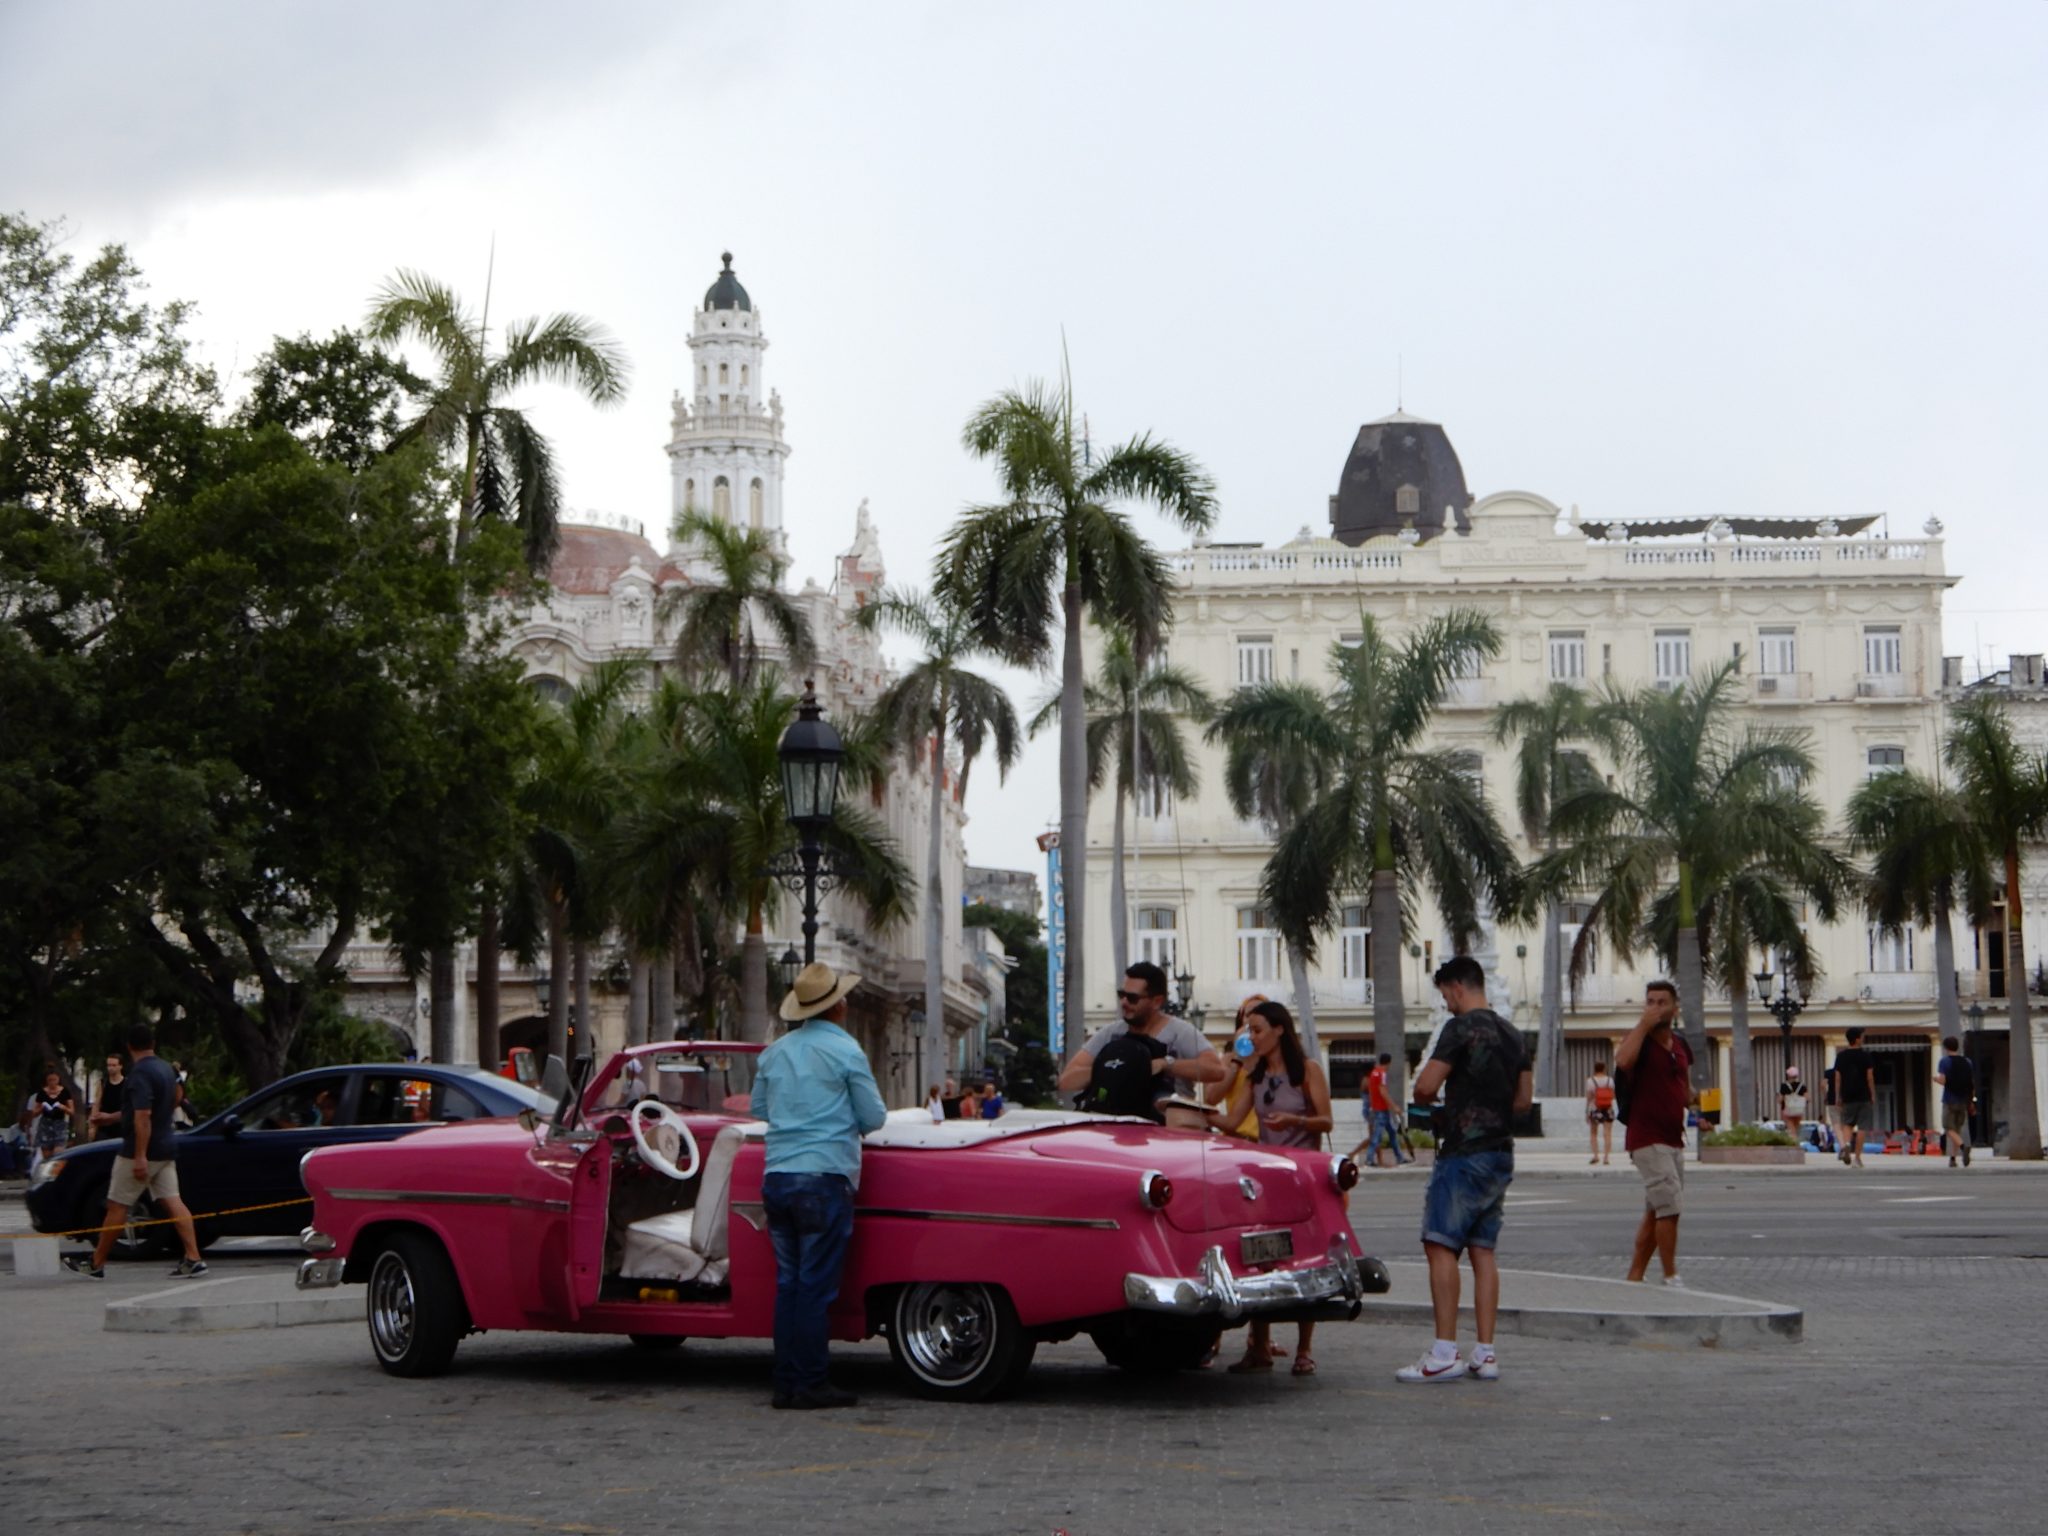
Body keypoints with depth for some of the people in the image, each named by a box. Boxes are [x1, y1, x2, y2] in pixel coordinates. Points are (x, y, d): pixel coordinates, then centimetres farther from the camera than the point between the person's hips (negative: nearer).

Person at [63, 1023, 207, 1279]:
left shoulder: (140, 1073, -17)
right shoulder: (166, 1068, 12)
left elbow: (143, 1116, -25)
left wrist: (140, 1157, -27)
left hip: (140, 1151, -8)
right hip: (166, 1149, 8)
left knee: (117, 1206, 2)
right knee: (172, 1203, 1)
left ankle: (96, 1264, 10)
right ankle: (193, 1259, -10)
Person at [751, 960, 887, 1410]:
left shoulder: (774, 1053, 12)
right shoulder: (844, 1051, -6)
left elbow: (758, 1108, 23)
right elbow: (874, 1118, -3)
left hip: (776, 1178, 6)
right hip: (824, 1177, -6)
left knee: (788, 1283, 10)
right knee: (817, 1285, -3)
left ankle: (786, 1384, 10)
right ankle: (810, 1385, -2)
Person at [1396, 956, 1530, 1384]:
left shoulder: (1462, 1027, -11)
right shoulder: (1510, 1033, 14)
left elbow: (1425, 1086, -16)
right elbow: (1524, 1097, 20)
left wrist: (1426, 1097, 5)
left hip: (1465, 1153, -8)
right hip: (1501, 1153, 8)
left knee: (1440, 1245, -8)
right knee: (1482, 1250, 9)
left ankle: (1444, 1354, -13)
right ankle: (1485, 1353, 7)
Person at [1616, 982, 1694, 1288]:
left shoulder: (1681, 1045, 13)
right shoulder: (1640, 1039, -8)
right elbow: (1623, 1060, -32)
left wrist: (1696, 1102, 3)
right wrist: (1644, 1024, -24)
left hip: (1673, 1139, 8)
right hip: (1647, 1139, -8)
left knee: (1655, 1212, 11)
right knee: (1670, 1206, -14)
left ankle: (1635, 1276, 19)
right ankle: (1671, 1278, -7)